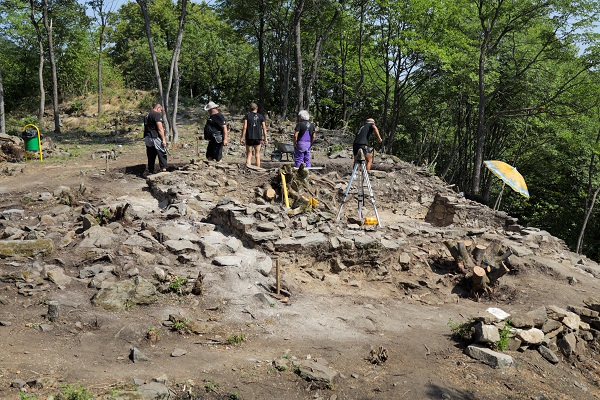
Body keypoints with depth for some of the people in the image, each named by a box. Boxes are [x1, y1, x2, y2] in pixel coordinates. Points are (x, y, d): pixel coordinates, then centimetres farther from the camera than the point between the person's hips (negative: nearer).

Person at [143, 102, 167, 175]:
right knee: (162, 154, -2)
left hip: (147, 139, 8)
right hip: (156, 138, -8)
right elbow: (160, 129, -16)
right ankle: (163, 170, -8)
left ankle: (150, 172, 12)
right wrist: (163, 139, -15)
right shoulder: (157, 115, -9)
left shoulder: (146, 115, 18)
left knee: (151, 156, 10)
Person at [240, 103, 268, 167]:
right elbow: (264, 128, 2)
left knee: (249, 154, 3)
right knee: (257, 154, 10)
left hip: (249, 137, -1)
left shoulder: (247, 116, 0)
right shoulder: (261, 116, 5)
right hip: (258, 138, 1)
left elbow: (245, 127, -7)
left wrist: (242, 138, -5)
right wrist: (265, 138, 6)